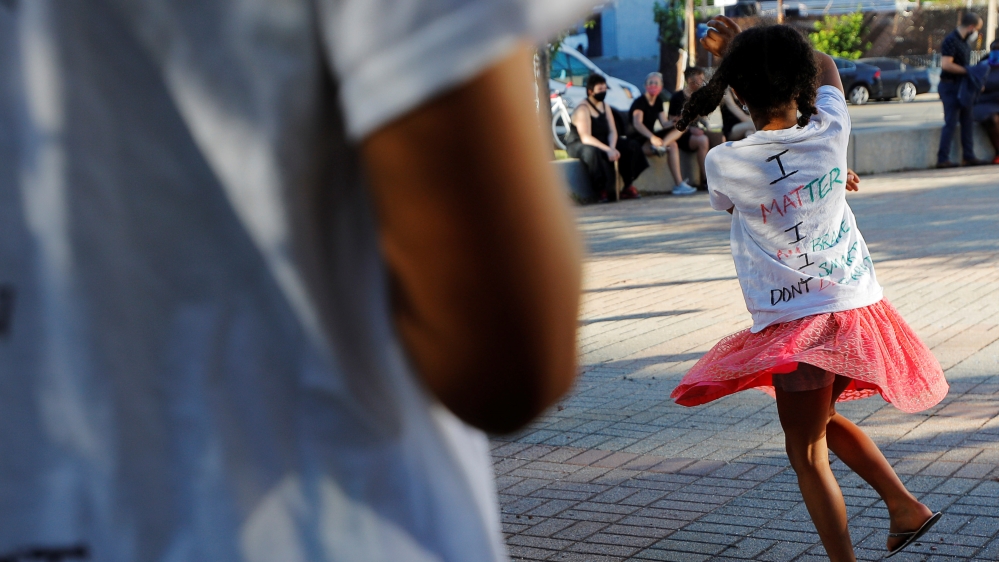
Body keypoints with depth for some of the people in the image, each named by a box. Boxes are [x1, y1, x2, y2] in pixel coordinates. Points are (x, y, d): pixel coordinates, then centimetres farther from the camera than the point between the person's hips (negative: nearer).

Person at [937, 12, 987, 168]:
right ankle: (943, 159, -5)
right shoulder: (951, 40, -17)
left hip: (962, 86, 10)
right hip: (950, 86, -10)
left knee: (967, 122, 10)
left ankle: (969, 157, 14)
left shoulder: (964, 41, 14)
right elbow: (946, 64, -25)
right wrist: (967, 70, -18)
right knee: (951, 123, -8)